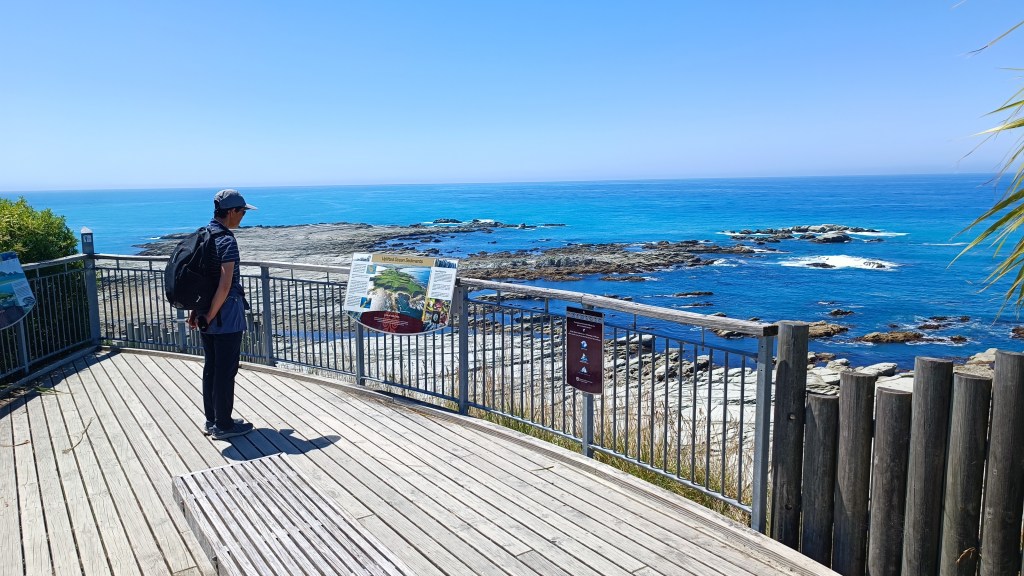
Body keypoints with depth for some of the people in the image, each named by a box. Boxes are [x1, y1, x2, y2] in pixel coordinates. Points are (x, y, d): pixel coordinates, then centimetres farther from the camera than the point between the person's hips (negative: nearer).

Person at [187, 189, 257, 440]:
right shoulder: (227, 241, -18)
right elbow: (225, 286, -24)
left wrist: (196, 311, 16)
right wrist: (209, 317, -15)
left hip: (207, 314, 9)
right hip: (227, 318, -9)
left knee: (210, 368, 16)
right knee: (225, 371, 1)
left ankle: (212, 420, 26)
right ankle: (223, 425, 10)